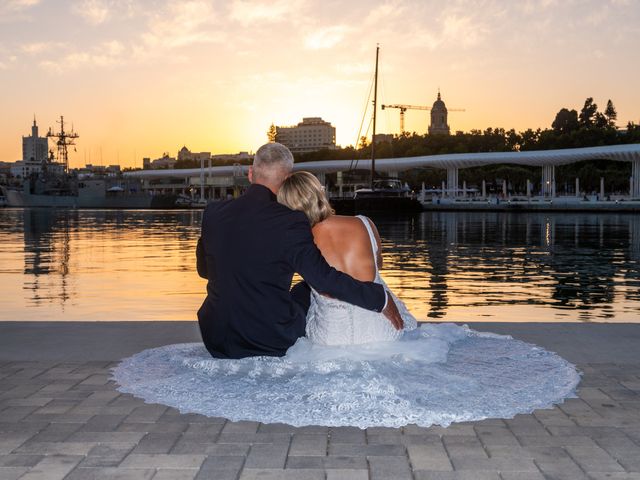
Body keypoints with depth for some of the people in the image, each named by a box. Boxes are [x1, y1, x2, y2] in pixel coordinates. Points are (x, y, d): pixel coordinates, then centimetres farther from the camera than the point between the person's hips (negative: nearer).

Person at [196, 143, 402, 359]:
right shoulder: (290, 222, -17)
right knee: (306, 291, 26)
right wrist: (381, 299, -10)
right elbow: (325, 278, -20)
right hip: (272, 343, -4)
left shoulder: (212, 212, -2)